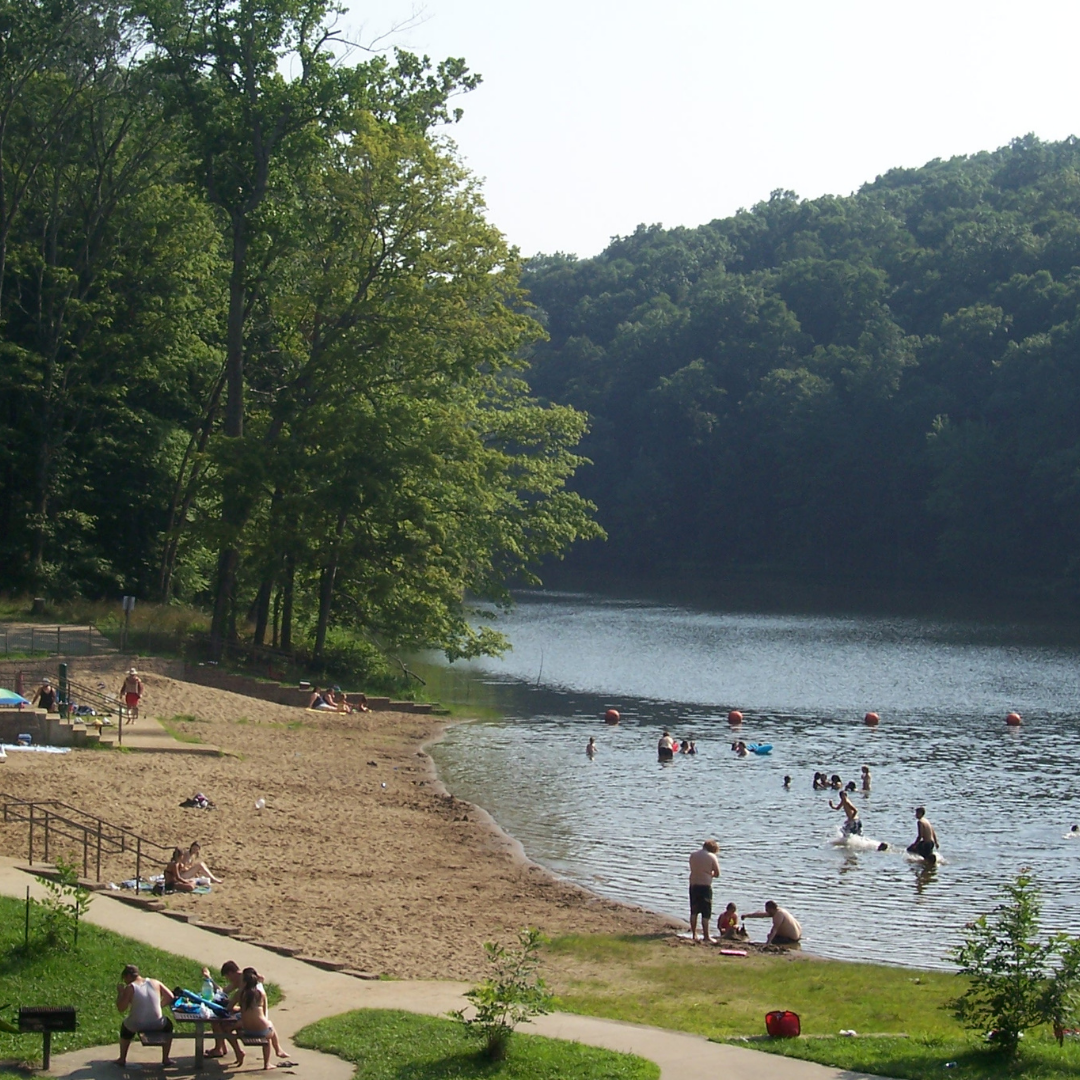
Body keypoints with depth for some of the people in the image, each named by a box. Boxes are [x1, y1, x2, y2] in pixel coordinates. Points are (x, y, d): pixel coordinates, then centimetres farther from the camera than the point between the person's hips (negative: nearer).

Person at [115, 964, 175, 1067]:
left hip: (137, 1025, -1)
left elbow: (121, 1008, -10)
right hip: (157, 1024, 2)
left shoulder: (130, 988, -10)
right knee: (168, 1025, 35)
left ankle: (122, 1059, 41)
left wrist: (120, 992, 3)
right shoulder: (155, 983, 1)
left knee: (125, 1025, 34)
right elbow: (170, 998, 3)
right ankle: (165, 1059, 34)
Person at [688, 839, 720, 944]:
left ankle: (694, 935, 20)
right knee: (706, 913, 0)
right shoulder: (712, 857, -9)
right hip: (705, 886, -5)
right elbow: (717, 873, -5)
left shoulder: (693, 855, 6)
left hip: (693, 885, 5)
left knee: (694, 912, 14)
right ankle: (706, 937, 1)